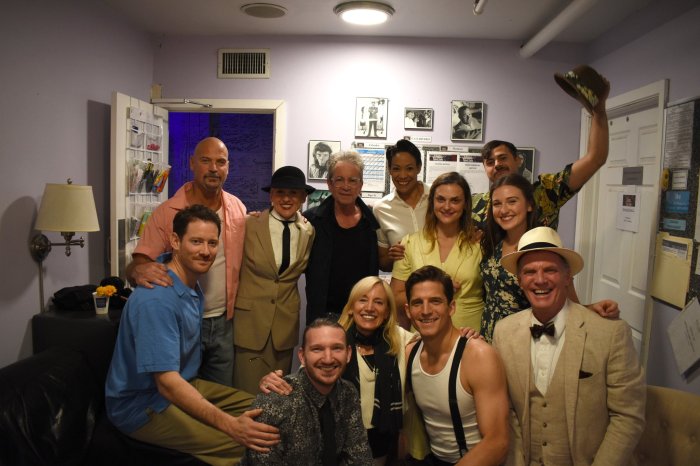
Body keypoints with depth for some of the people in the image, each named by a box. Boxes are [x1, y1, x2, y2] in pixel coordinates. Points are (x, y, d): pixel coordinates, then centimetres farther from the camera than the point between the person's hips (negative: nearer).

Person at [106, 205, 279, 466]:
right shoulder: (156, 299, -28)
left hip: (184, 385, 9)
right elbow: (167, 383, -33)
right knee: (240, 444, -24)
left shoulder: (192, 287, 0)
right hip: (142, 405, -9)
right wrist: (230, 425, -39)